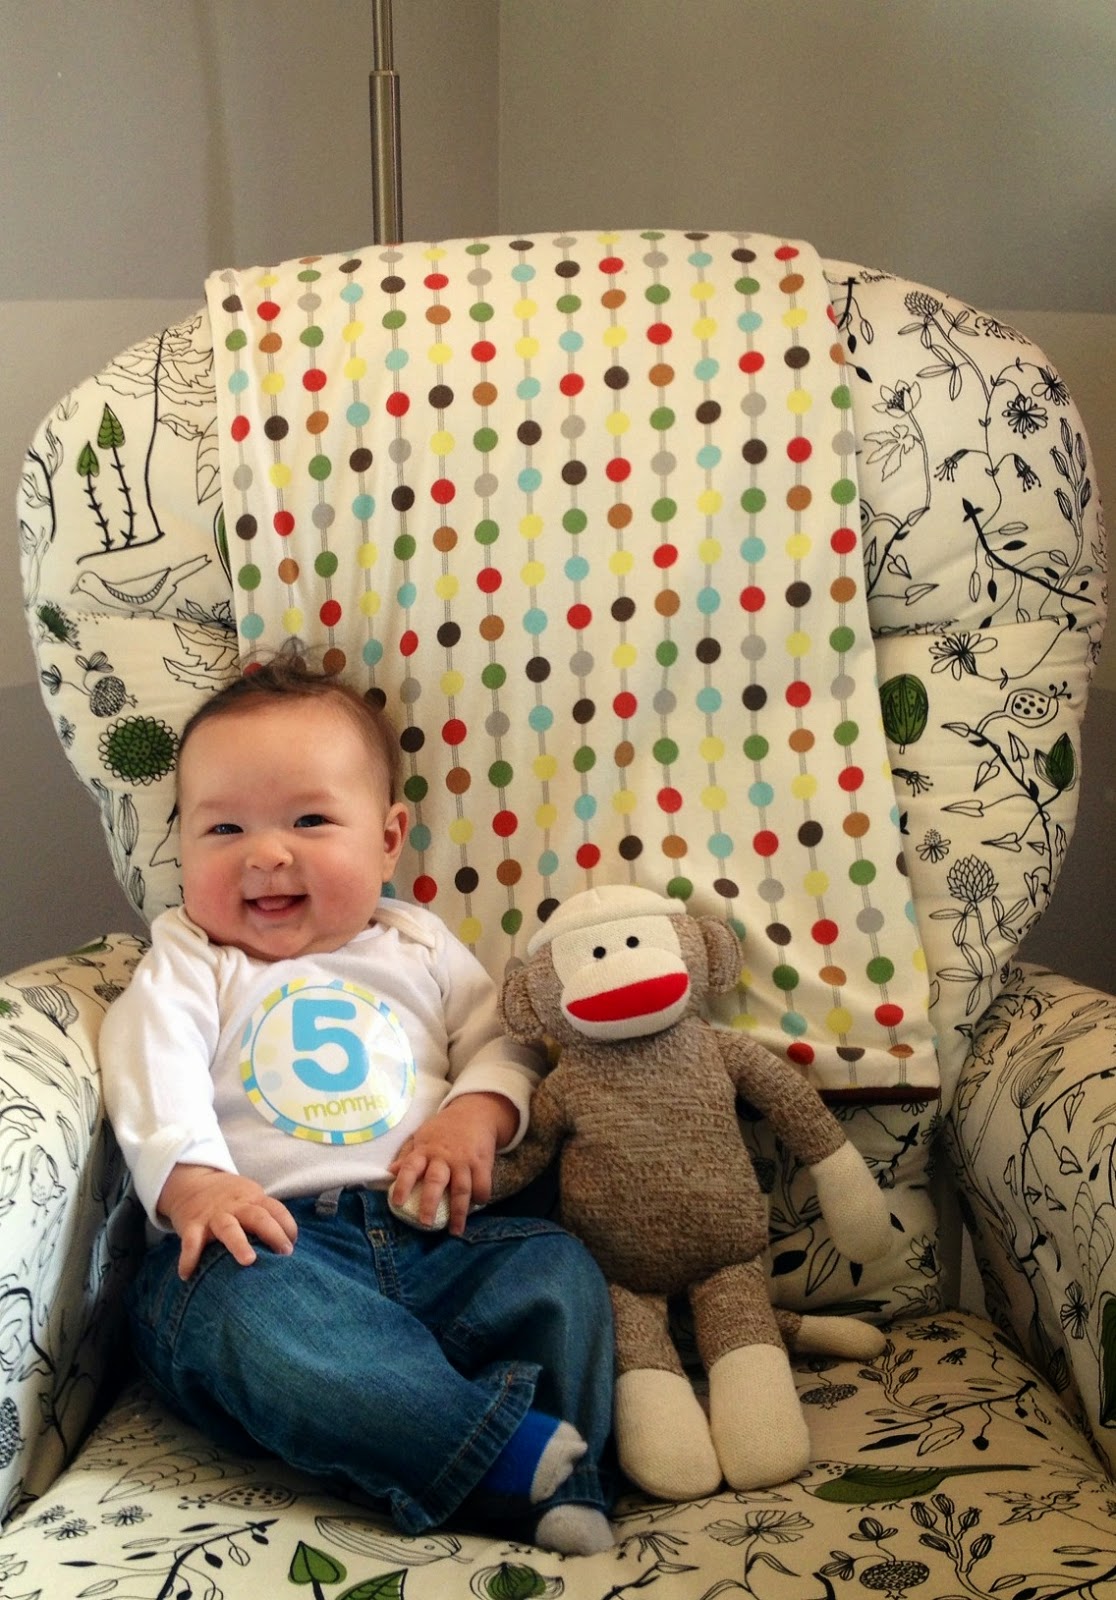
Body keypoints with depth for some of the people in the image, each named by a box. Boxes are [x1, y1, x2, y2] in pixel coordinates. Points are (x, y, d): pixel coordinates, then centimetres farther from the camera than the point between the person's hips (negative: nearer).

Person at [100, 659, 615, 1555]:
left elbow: (503, 1042, 18)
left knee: (556, 1268, -21)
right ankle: (516, 1459, -40)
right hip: (264, 1241, -3)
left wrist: (476, 1114, -6)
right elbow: (154, 1081, -2)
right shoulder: (187, 966, 14)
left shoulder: (420, 949, 22)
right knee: (253, 1309, -37)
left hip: (430, 1233, 4)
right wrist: (193, 1184, -22)